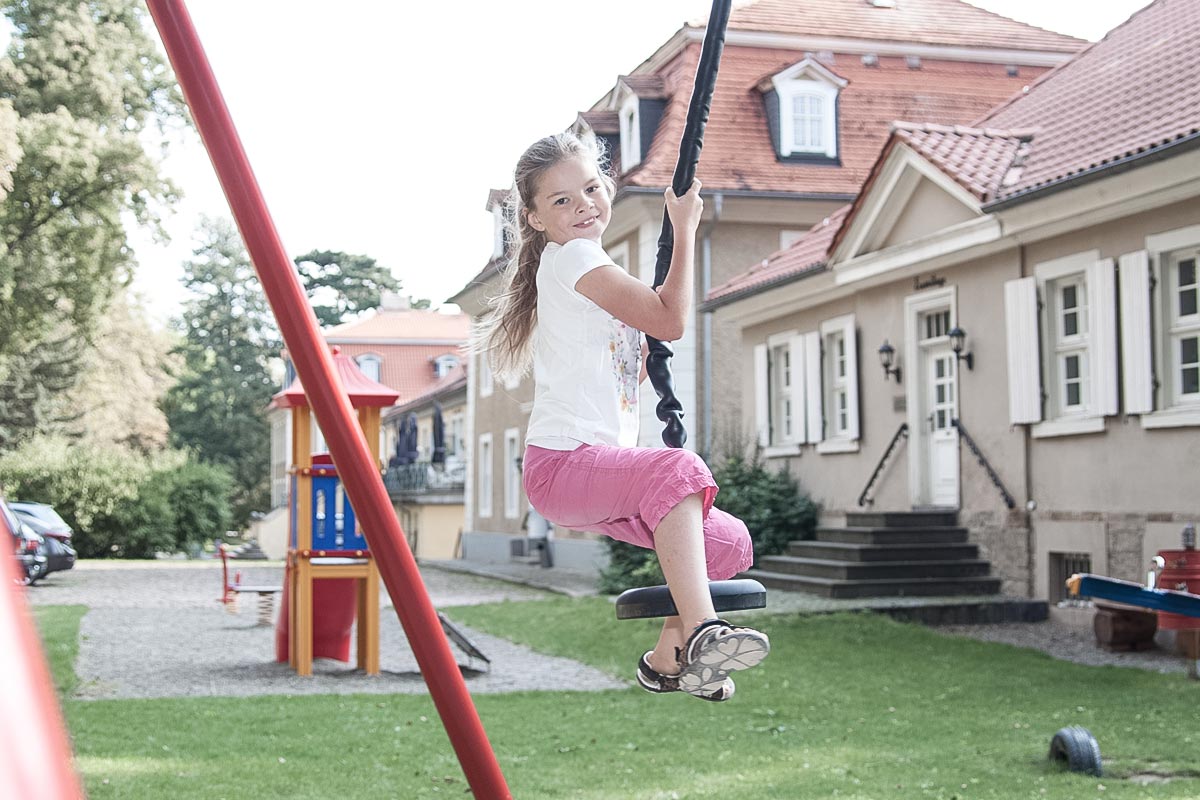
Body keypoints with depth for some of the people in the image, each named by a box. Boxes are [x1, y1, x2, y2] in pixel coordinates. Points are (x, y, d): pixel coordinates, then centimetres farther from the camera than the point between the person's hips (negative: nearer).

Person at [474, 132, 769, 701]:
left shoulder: (588, 268, 22)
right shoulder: (571, 257, -7)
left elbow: (633, 370, 29)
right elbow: (670, 321, -12)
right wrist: (685, 230, -4)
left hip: (599, 470, 10)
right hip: (561, 464, -10)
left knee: (728, 541, 8)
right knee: (679, 469, -36)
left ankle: (666, 659, 21)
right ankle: (701, 632, -42)